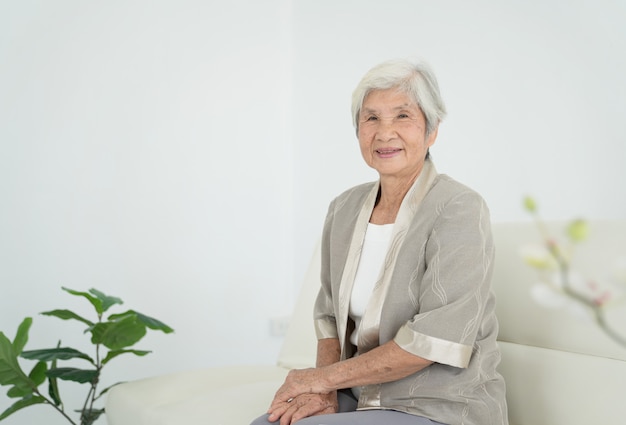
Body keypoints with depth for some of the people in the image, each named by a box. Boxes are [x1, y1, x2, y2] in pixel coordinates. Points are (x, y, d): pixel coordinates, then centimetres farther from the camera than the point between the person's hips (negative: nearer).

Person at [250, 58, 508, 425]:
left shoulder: (459, 212, -16)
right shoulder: (344, 209, 4)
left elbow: (434, 342, -22)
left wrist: (324, 376, -15)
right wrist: (325, 393, -7)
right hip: (362, 395, 6)